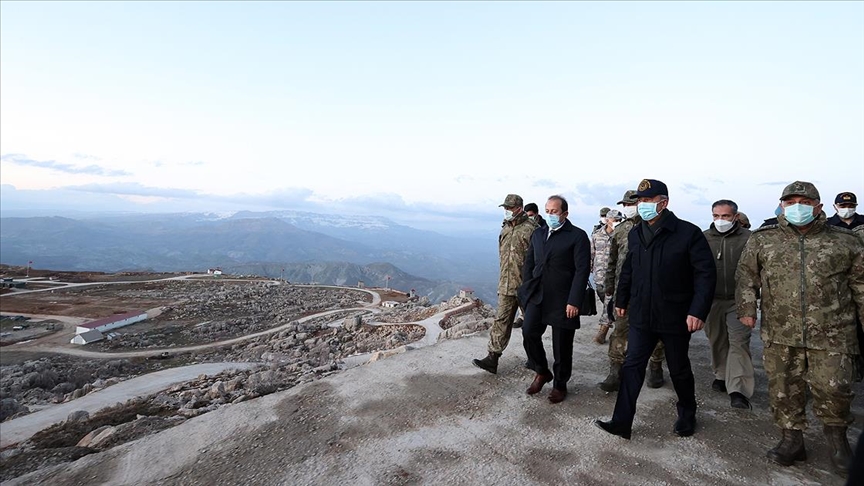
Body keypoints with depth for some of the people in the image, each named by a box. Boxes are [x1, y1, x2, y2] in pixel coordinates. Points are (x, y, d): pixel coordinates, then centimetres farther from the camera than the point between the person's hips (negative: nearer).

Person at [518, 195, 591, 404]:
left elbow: (582, 270, -10)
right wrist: (526, 290, 9)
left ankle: (560, 384, 27)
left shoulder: (578, 236, -5)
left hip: (563, 299, -4)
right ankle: (542, 372, 17)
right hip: (537, 296, 4)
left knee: (562, 345, 6)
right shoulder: (538, 234, 13)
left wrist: (574, 301, -16)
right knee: (529, 333, -9)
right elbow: (529, 263, 17)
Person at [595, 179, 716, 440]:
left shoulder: (689, 233, -12)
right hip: (641, 316, 4)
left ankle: (687, 415, 40)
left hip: (675, 318, -4)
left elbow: (706, 274, -14)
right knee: (631, 367, 1)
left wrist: (698, 311, -21)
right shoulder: (635, 234, 5)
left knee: (679, 370, 15)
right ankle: (622, 423, 6)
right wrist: (621, 299, 17)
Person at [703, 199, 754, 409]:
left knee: (739, 342, -6)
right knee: (717, 342, 14)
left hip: (737, 300, -2)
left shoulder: (747, 238, -4)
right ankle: (722, 376, 33)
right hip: (711, 300, 3)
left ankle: (738, 390, -5)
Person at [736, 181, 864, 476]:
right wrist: (747, 308, -3)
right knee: (784, 390, 6)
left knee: (833, 389, -1)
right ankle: (792, 440, 22)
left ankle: (837, 438, 26)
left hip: (832, 334, 0)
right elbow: (746, 275, 7)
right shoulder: (763, 240, 7)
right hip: (780, 333, 1)